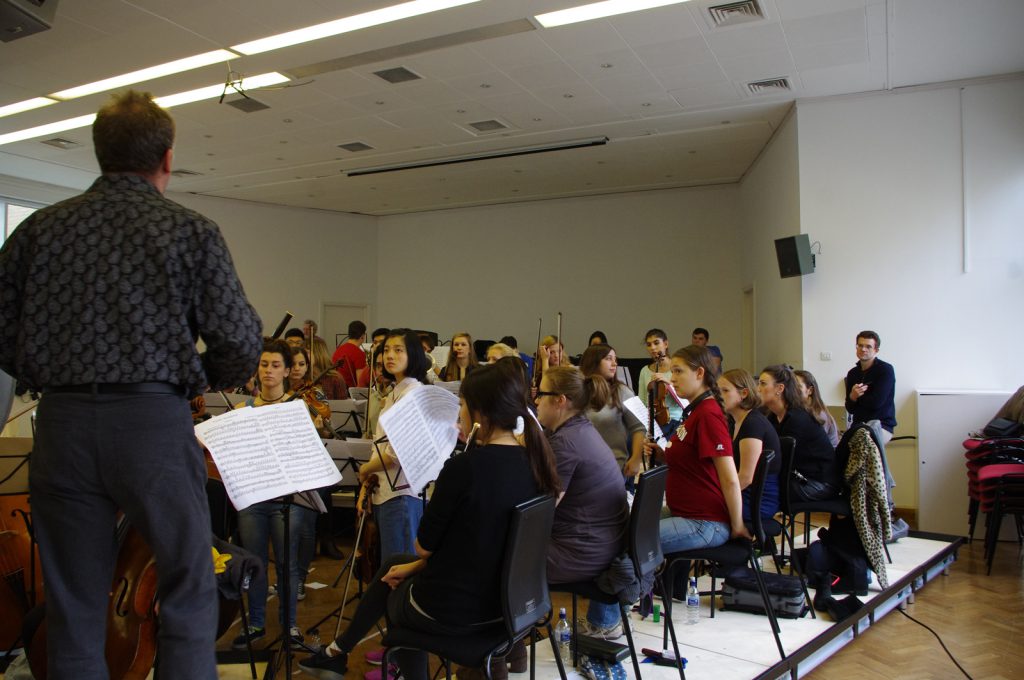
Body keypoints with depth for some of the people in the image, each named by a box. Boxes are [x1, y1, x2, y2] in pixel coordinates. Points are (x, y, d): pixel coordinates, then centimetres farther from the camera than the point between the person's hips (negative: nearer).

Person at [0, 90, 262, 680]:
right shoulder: (191, 230, -3)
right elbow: (240, 341, -9)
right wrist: (201, 378, 11)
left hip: (62, 425, 4)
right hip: (153, 421, -3)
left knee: (74, 606, 15)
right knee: (190, 592, 9)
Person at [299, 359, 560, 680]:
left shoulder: (464, 466, -27)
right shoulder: (533, 462, -4)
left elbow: (424, 545, -13)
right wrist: (416, 565, 13)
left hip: (450, 608, -7)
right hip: (503, 598, 7)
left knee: (394, 594, 29)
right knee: (393, 564, 28)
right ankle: (339, 651, 42)